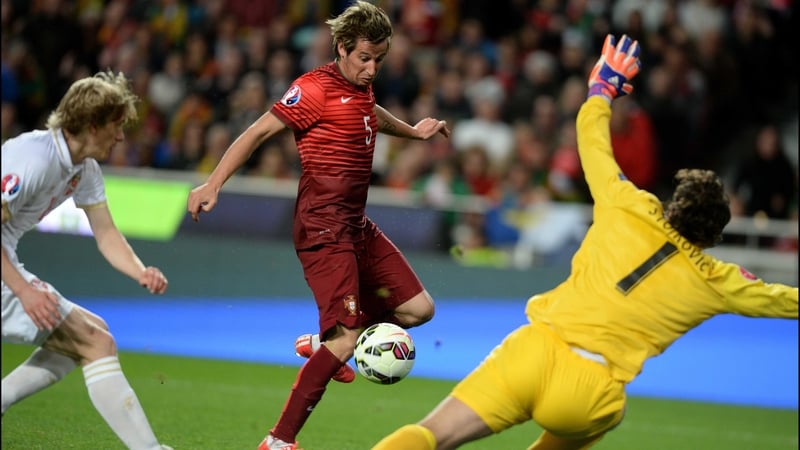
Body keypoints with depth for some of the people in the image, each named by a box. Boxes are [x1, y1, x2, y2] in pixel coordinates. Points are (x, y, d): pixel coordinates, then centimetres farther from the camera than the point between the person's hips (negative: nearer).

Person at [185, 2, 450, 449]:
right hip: (323, 227, -9)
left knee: (418, 308, 6)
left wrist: (413, 131, 44)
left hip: (358, 224, 9)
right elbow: (259, 131, -13)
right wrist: (214, 184, -18)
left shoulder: (363, 86, 10)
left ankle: (320, 343, 21)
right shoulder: (316, 88, -14)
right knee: (347, 340, -17)